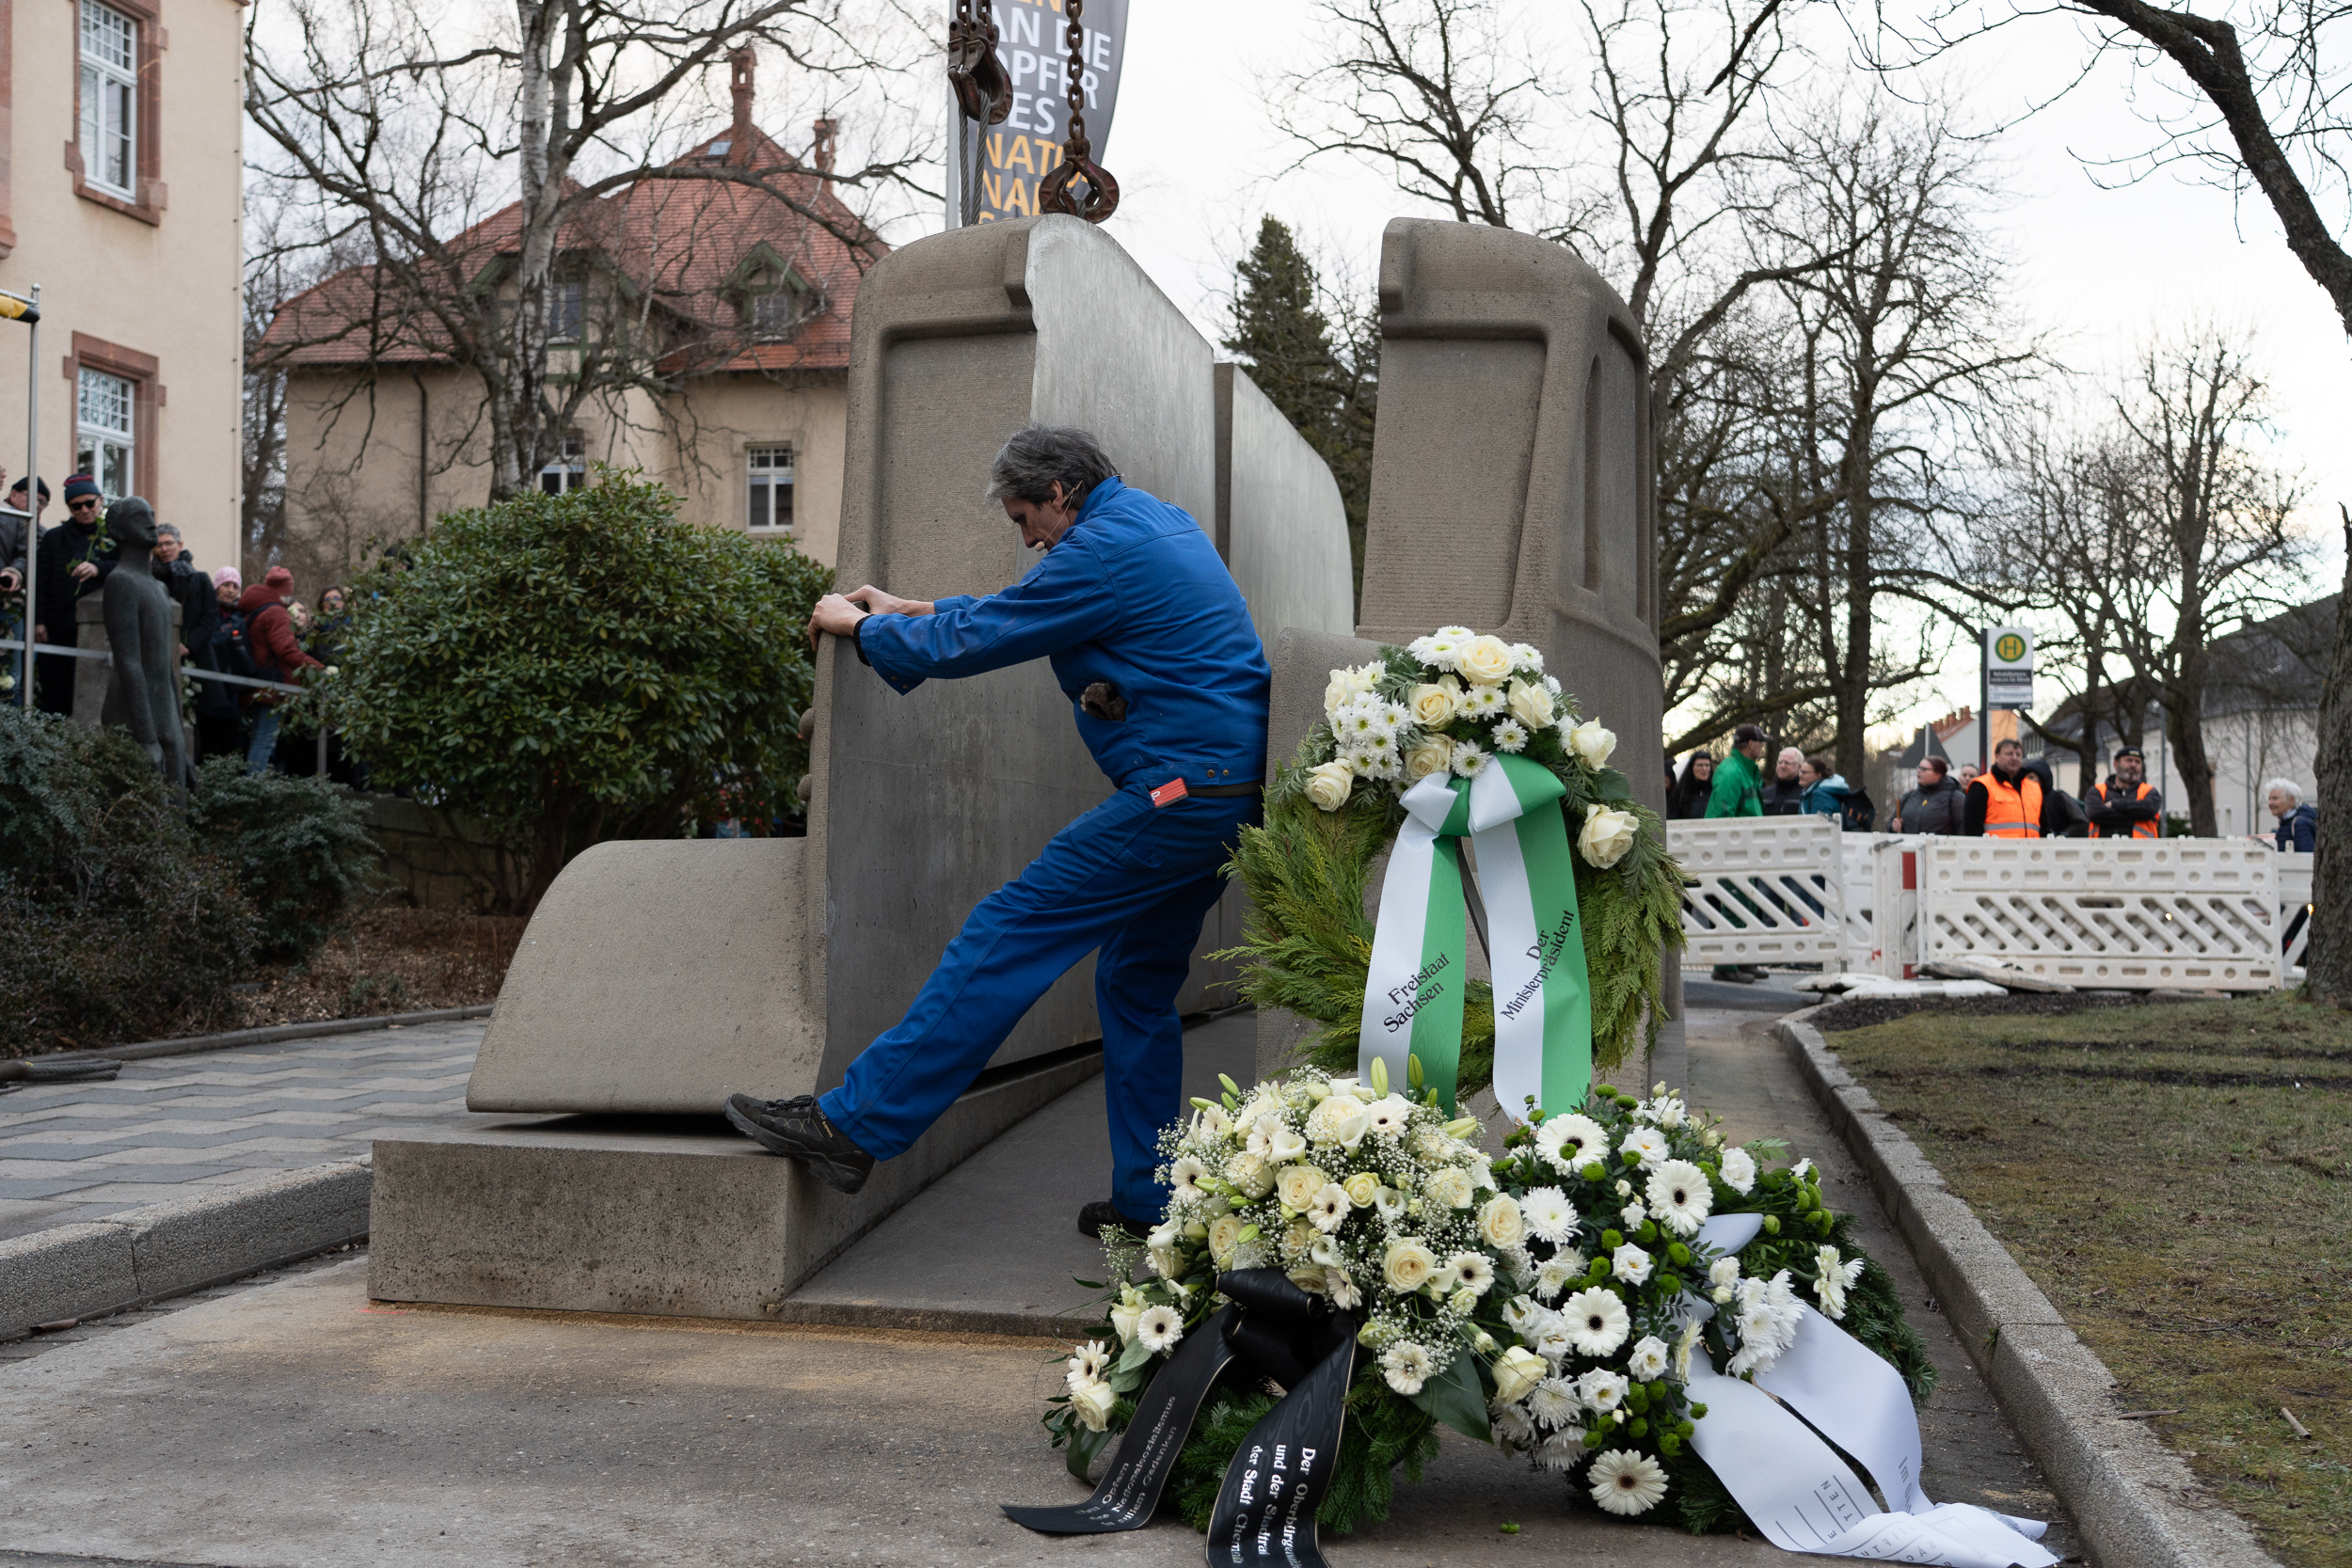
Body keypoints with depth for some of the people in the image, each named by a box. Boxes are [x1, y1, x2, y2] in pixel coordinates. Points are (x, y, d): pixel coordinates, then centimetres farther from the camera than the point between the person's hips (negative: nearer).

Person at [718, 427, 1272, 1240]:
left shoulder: (1105, 549, -12)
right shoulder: (1159, 521, 20)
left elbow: (972, 641, -9)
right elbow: (1018, 611, 33)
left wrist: (862, 628, 7)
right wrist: (908, 610, 34)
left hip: (1175, 793, -10)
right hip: (1228, 797, 10)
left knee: (1007, 935, -11)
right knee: (1138, 985, 16)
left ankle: (851, 1125, -12)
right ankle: (1147, 1201, 19)